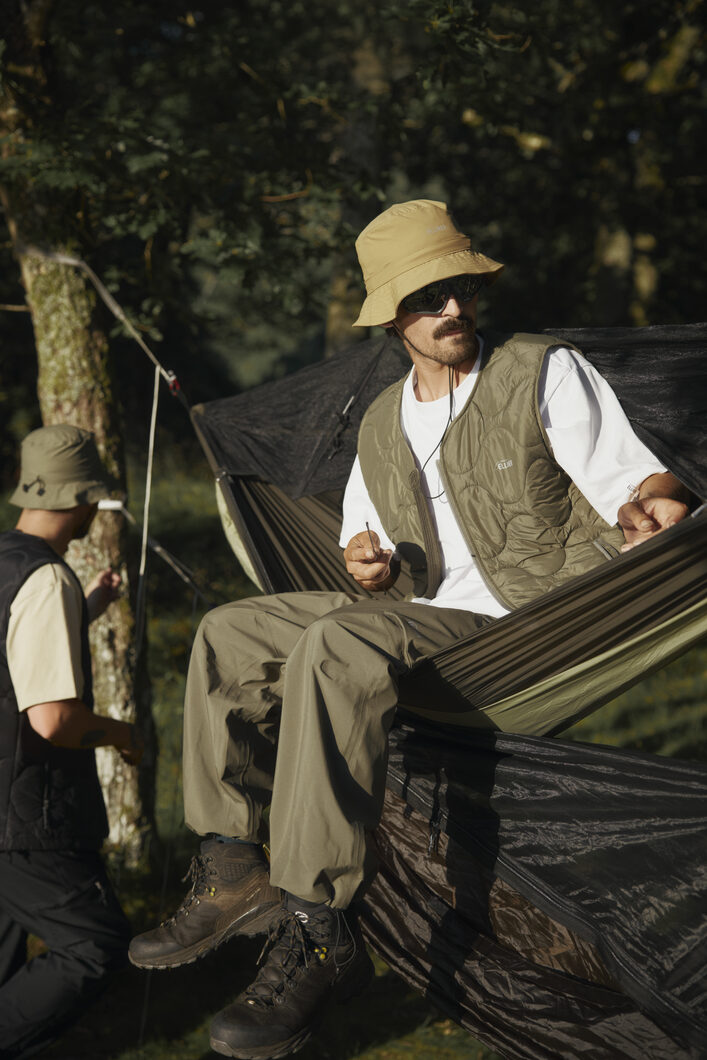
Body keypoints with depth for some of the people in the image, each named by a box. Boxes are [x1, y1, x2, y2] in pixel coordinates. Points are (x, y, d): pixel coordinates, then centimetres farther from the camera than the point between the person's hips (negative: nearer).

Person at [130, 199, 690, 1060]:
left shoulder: (544, 372, -4)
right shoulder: (381, 424, 14)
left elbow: (629, 475, -10)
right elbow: (365, 541, 25)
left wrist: (649, 504, -35)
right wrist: (366, 559, -1)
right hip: (429, 622, 8)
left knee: (335, 649, -33)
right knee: (230, 635, 0)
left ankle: (317, 933, -32)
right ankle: (234, 871, 1)